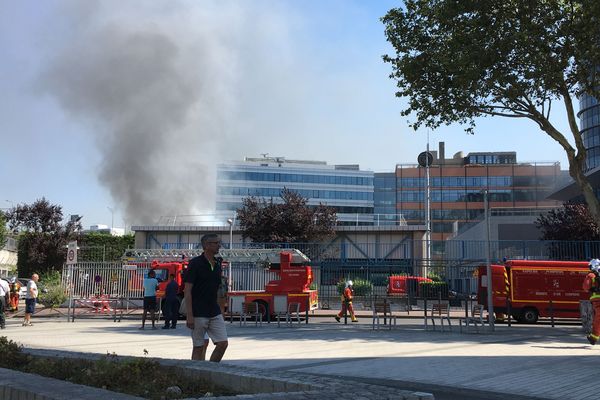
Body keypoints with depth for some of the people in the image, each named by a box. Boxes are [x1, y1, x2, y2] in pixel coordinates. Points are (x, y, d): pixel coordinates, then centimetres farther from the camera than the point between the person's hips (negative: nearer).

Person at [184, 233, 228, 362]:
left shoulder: (217, 263, 10)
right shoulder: (195, 263, -10)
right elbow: (187, 290, -13)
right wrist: (189, 315, -17)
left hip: (215, 312, 6)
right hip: (198, 313, -6)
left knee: (223, 343, 1)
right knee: (198, 347, 2)